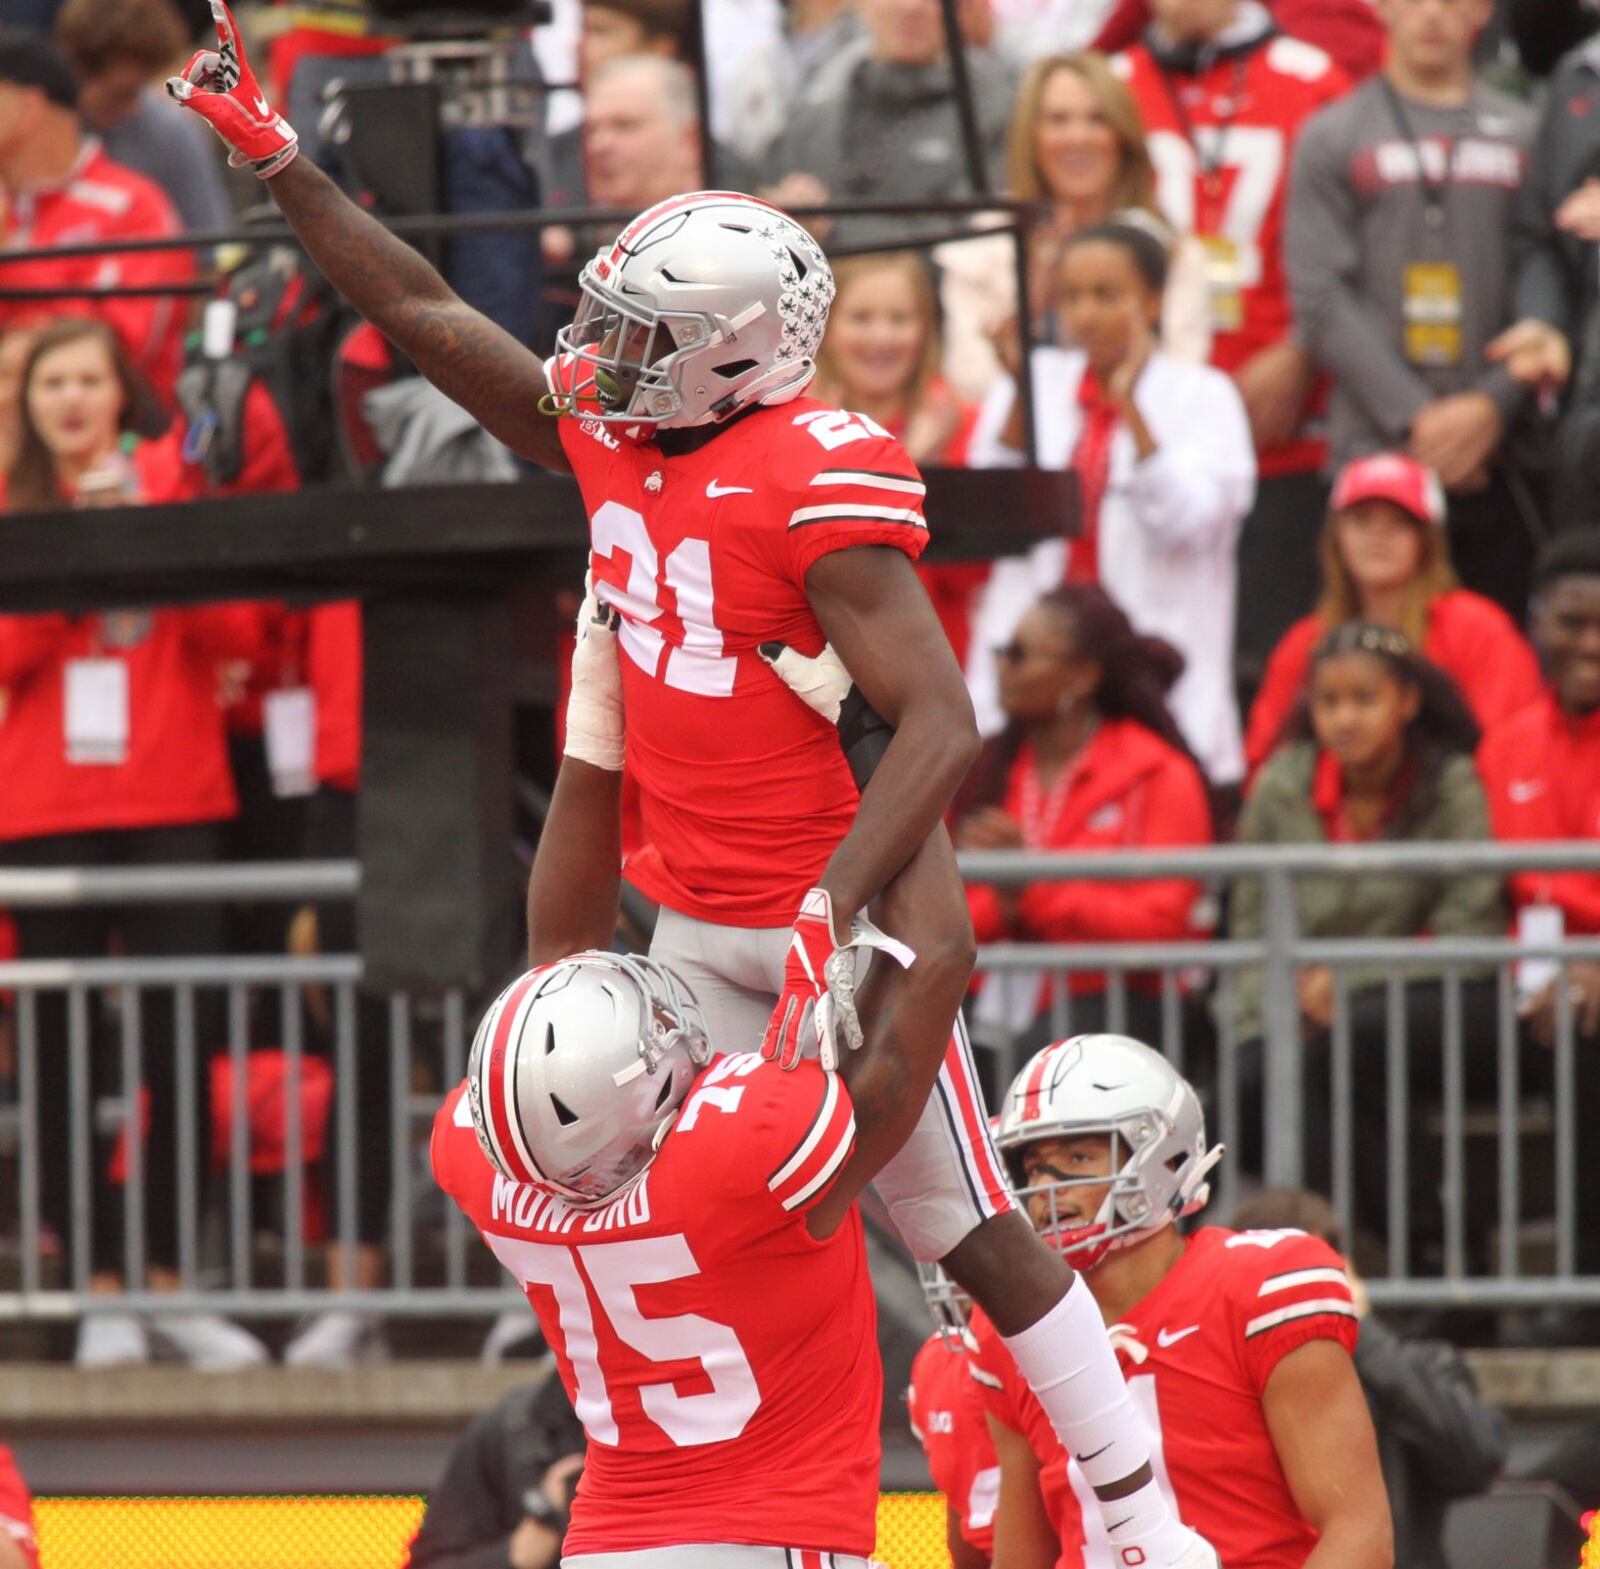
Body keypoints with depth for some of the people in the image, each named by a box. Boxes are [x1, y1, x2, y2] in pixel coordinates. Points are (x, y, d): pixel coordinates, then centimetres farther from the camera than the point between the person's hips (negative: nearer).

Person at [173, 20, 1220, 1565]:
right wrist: (270, 156, 8)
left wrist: (829, 912, -35)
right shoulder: (607, 426, 2)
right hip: (695, 927, 8)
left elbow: (940, 725, -27)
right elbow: (423, 313, 11)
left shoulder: (818, 486, -22)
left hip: (838, 909, -8)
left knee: (970, 1227, -2)